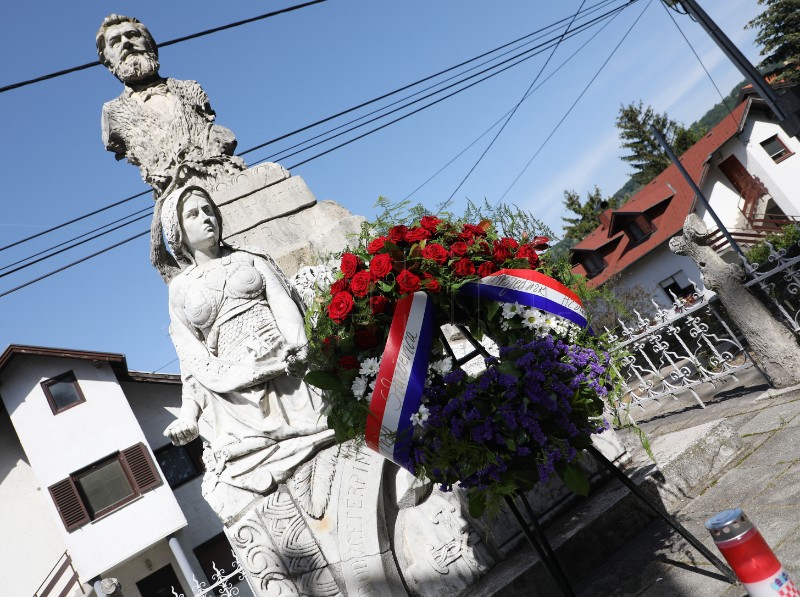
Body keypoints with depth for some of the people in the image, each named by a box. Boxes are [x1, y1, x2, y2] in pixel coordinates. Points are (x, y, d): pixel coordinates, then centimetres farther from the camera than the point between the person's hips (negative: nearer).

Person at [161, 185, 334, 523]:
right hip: (239, 395, 0)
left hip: (291, 374, 0)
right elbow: (193, 357, 14)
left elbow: (284, 302, 4)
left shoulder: (249, 258, 20)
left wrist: (297, 349, -16)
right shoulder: (180, 289, 21)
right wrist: (190, 409, -3)